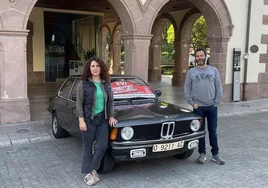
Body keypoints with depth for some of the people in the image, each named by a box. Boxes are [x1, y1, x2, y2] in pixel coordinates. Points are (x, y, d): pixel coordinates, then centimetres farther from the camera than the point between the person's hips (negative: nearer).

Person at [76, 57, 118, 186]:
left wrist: (111, 116, 5)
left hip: (103, 119, 4)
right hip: (88, 120, -4)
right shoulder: (83, 83, -7)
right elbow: (79, 103, -8)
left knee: (102, 146, 2)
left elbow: (110, 101, 12)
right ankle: (87, 173, 20)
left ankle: (93, 169, 22)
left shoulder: (106, 84, 5)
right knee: (87, 147, 6)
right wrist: (81, 120, -14)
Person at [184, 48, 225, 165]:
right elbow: (186, 90, 4)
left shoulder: (213, 70, 6)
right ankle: (202, 154, 18)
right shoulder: (191, 72, 5)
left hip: (212, 106, 0)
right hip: (198, 107, 0)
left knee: (213, 131, 6)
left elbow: (219, 89, 5)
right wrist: (192, 103, -5)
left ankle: (215, 155, 16)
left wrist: (216, 103, -3)